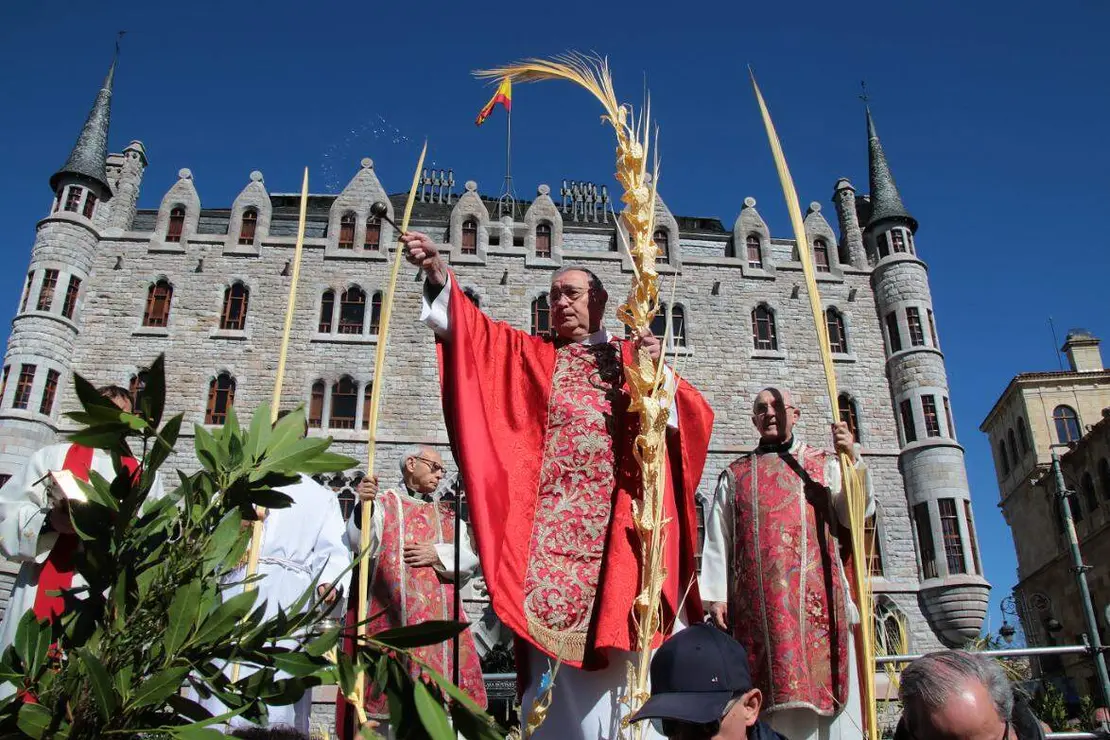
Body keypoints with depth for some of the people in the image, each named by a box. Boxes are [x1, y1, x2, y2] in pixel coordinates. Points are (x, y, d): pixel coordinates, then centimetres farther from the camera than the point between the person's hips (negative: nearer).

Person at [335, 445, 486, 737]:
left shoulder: (448, 514, 21)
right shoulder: (383, 504, 9)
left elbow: (469, 561, 11)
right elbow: (358, 545, -8)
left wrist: (437, 554, -6)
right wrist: (363, 506, -24)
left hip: (439, 619, 4)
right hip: (391, 618, -3)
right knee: (387, 691, -8)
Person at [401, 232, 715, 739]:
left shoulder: (633, 359, 16)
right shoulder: (531, 355, 18)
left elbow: (695, 417, 6)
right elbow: (473, 328, 2)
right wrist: (439, 274, -13)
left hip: (617, 526, 0)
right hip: (552, 527, 0)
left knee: (621, 650, -3)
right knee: (557, 651, -4)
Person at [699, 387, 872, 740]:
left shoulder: (824, 464, 15)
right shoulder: (734, 475, 18)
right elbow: (717, 540, 11)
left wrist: (853, 459, -10)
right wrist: (715, 596, 1)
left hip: (818, 596, 0)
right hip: (758, 603, 1)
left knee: (830, 679, -8)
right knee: (775, 689, -3)